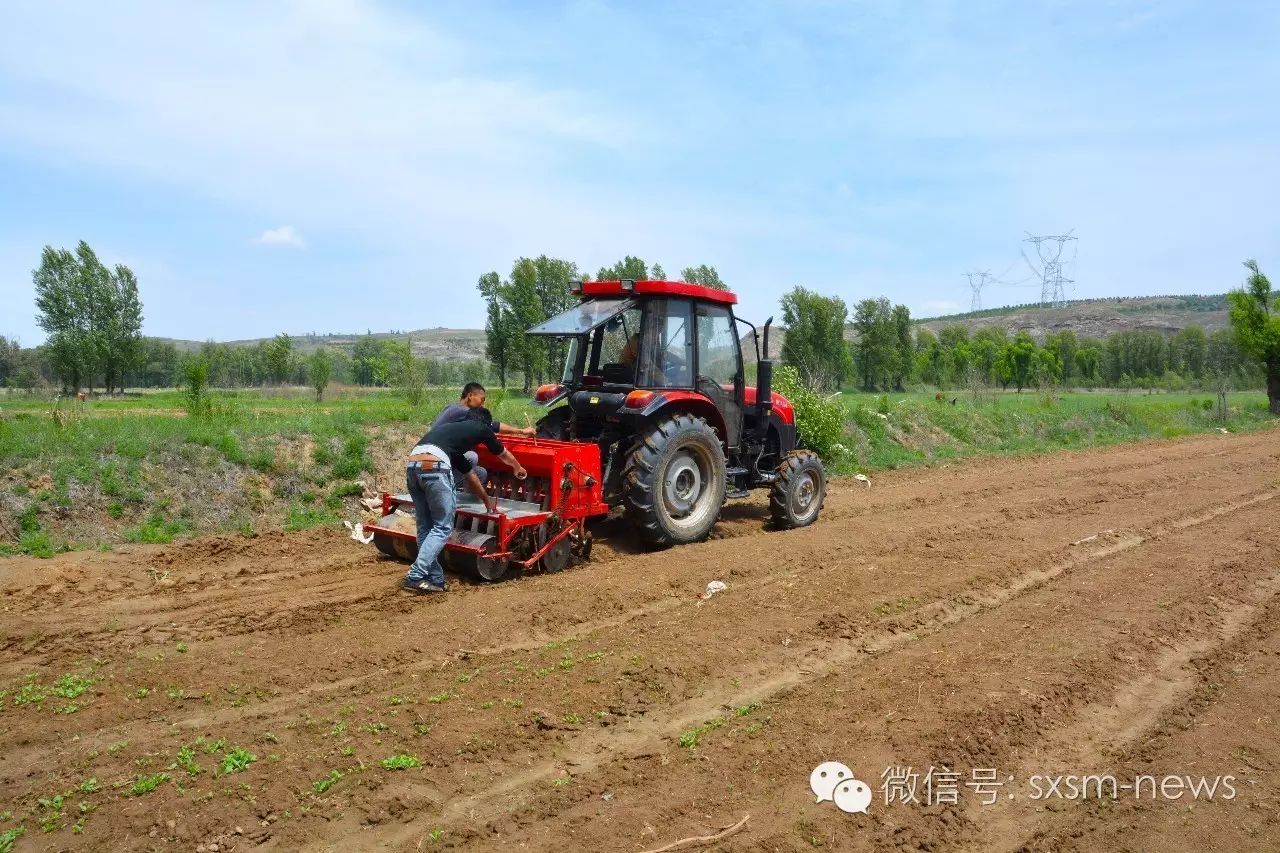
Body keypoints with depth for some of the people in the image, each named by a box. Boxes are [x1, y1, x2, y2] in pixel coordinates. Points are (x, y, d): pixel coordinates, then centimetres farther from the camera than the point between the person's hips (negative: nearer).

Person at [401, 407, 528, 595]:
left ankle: (435, 579, 19)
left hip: (412, 466, 7)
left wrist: (486, 499, 56)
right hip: (434, 467, -7)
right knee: (442, 528, 4)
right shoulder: (481, 428, 19)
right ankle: (415, 577, -4)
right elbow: (505, 456, 36)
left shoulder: (455, 429, 36)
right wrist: (518, 469, 58)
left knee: (425, 527, 17)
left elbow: (469, 474, 45)